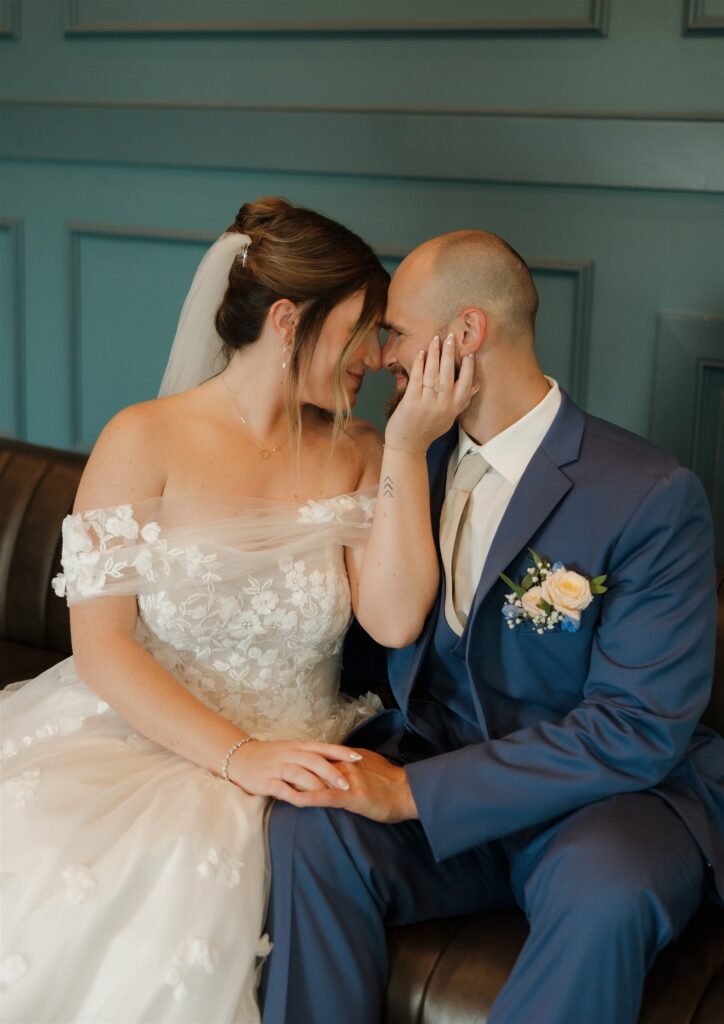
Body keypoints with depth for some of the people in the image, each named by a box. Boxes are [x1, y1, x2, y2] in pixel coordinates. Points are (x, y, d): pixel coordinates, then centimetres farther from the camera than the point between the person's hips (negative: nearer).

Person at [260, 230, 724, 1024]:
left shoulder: (651, 495, -14)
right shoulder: (418, 460, 7)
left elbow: (641, 728, -19)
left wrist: (415, 791, -21)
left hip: (599, 802, -4)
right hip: (436, 765, 4)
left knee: (607, 889, -37)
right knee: (309, 829, -26)